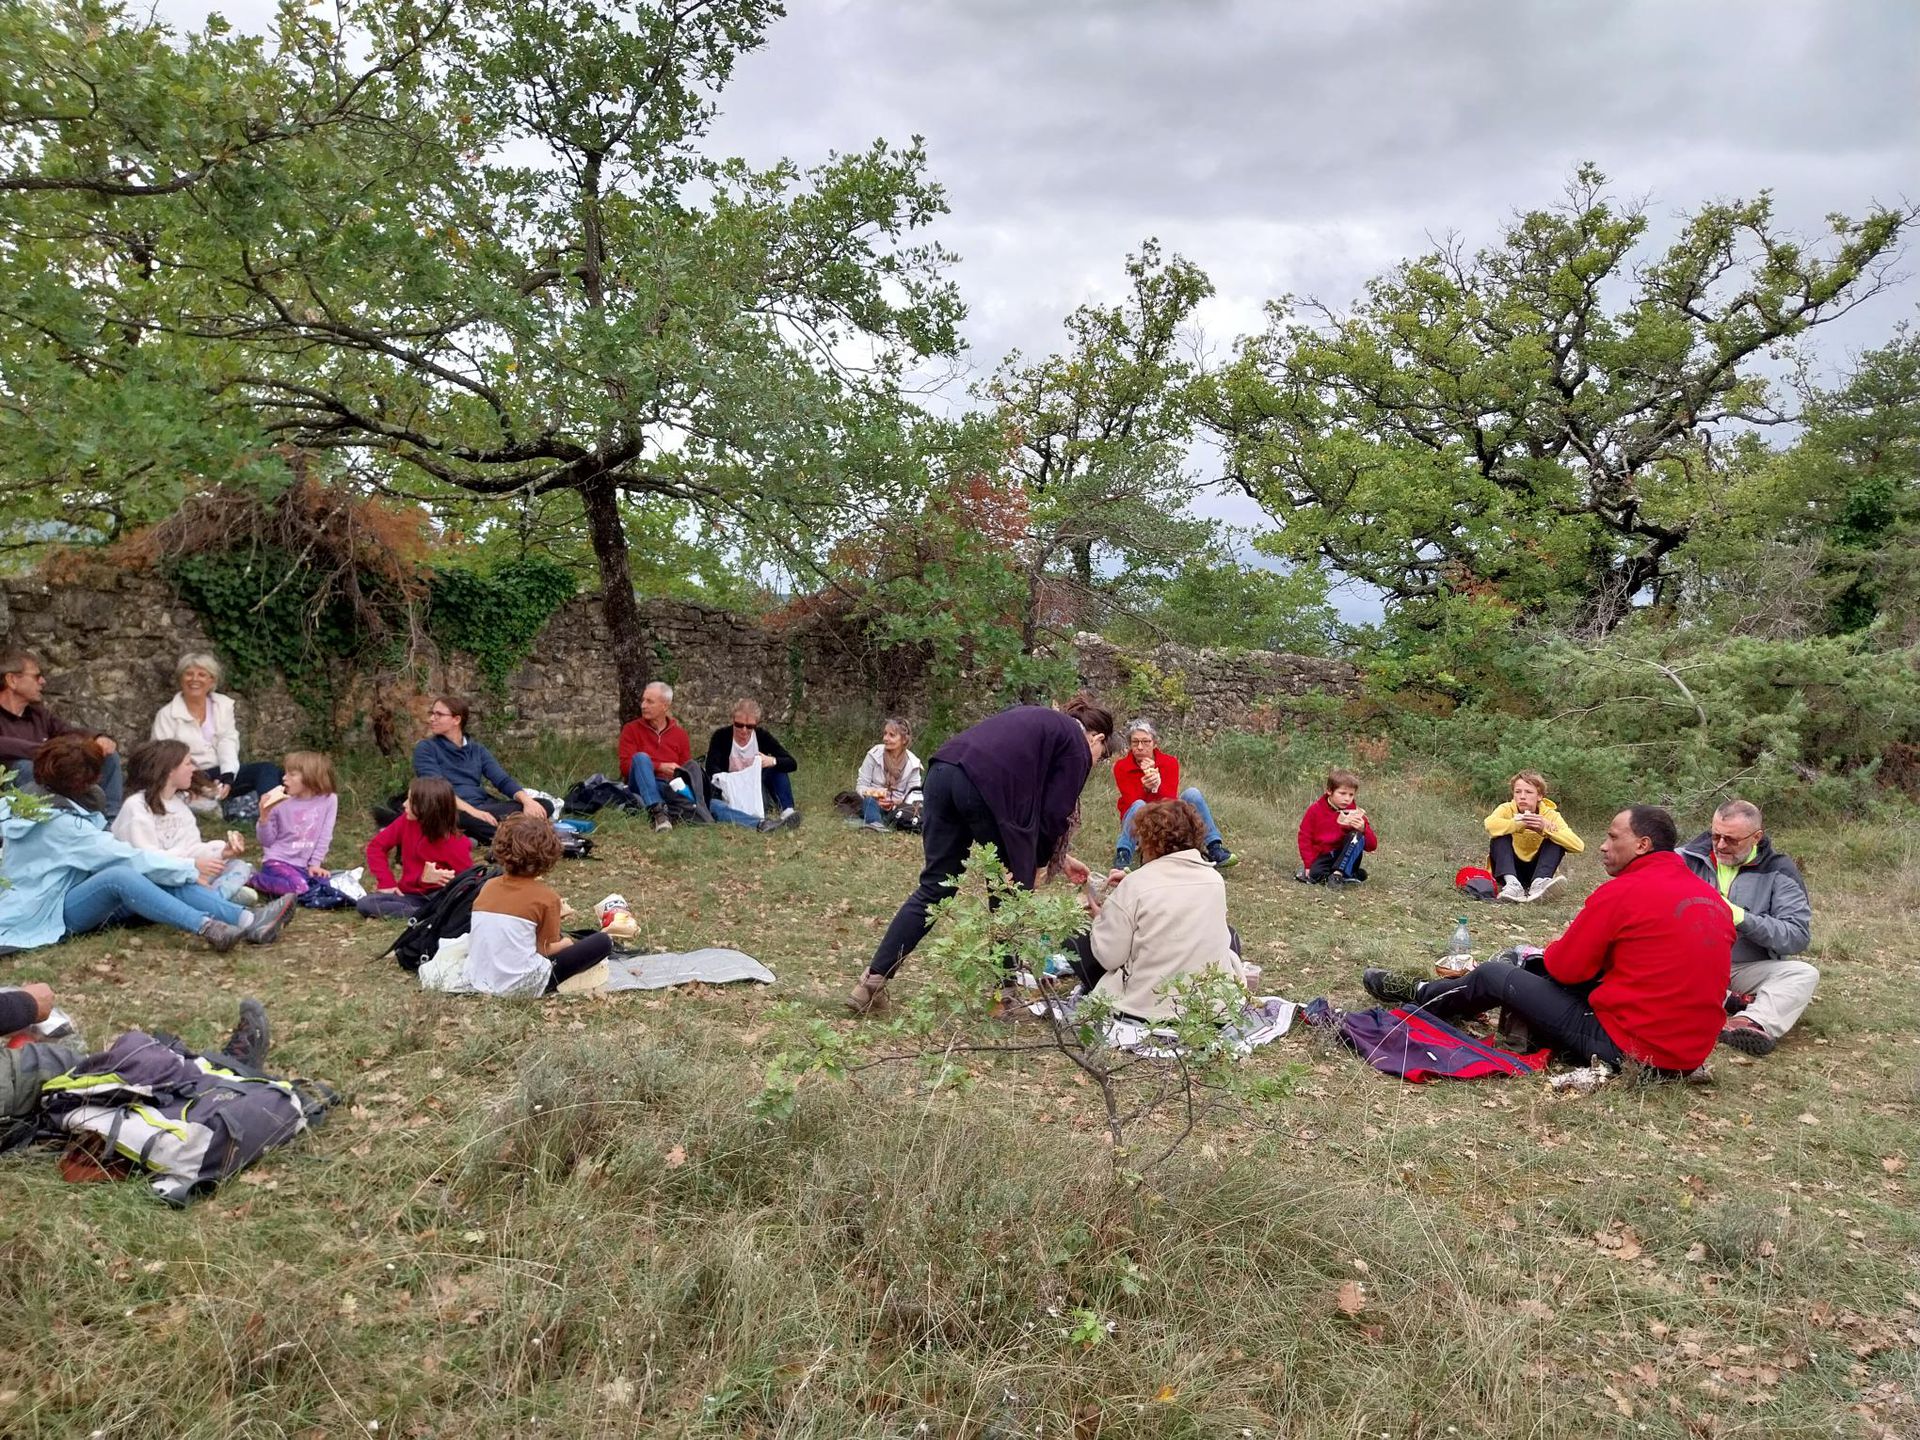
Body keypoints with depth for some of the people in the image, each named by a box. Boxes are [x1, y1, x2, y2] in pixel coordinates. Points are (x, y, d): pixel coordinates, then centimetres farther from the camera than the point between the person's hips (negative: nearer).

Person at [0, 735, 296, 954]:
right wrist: (189, 870, -11)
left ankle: (247, 920, -29)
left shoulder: (36, 805, 10)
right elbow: (126, 856, -19)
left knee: (161, 878, -13)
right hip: (47, 916, -8)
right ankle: (207, 928, -46)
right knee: (118, 875, -35)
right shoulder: (58, 822, -20)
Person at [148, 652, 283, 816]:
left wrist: (227, 778, -18)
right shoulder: (166, 715, 3)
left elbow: (228, 743, 1)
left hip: (222, 773, 3)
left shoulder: (223, 705, 12)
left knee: (267, 768, -26)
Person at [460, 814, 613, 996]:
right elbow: (545, 949, -4)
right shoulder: (546, 897, -10)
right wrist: (569, 942, 17)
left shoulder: (489, 886, 5)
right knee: (603, 942, 0)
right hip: (521, 987, -6)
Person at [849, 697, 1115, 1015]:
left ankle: (873, 981, 4)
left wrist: (1061, 858, 41)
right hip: (987, 784, -7)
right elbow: (1054, 815, 6)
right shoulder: (1078, 747, 13)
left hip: (944, 770, 7)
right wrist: (1039, 860, 23)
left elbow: (1036, 802, 38)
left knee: (935, 886, 10)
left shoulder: (1042, 721, 36)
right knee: (1010, 890, 13)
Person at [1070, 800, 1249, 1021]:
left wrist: (1099, 918, 7)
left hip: (1146, 1006, -4)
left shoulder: (1133, 886, -15)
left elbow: (1109, 957, -12)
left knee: (1078, 940, 14)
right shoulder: (1214, 879, 0)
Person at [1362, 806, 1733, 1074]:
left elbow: (1565, 967, -9)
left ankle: (1420, 997, 33)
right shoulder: (1713, 898, 6)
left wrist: (1556, 950, 13)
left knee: (1493, 975, 9)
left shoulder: (1622, 892, -16)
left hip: (1624, 1048, -7)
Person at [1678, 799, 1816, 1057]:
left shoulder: (1778, 871, 2)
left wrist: (1742, 919, -19)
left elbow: (1799, 935, -6)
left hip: (1748, 968, 0)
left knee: (1804, 974, -27)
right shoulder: (1688, 857, 5)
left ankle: (1754, 1022, -51)